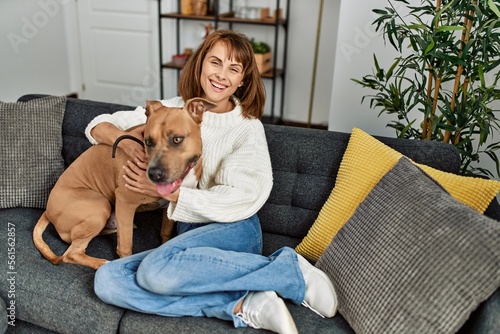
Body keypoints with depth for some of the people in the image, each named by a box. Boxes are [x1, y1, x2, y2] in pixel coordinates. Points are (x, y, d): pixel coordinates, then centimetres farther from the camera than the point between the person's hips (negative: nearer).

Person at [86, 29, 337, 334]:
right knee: (107, 280, -21)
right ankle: (244, 307, -24)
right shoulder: (172, 110, 7)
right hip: (190, 233, 5)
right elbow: (98, 126, 11)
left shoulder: (247, 127, -4)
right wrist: (125, 140, -14)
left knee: (156, 270, -34)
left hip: (234, 231, -4)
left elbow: (237, 200, -13)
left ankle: (291, 268, -19)